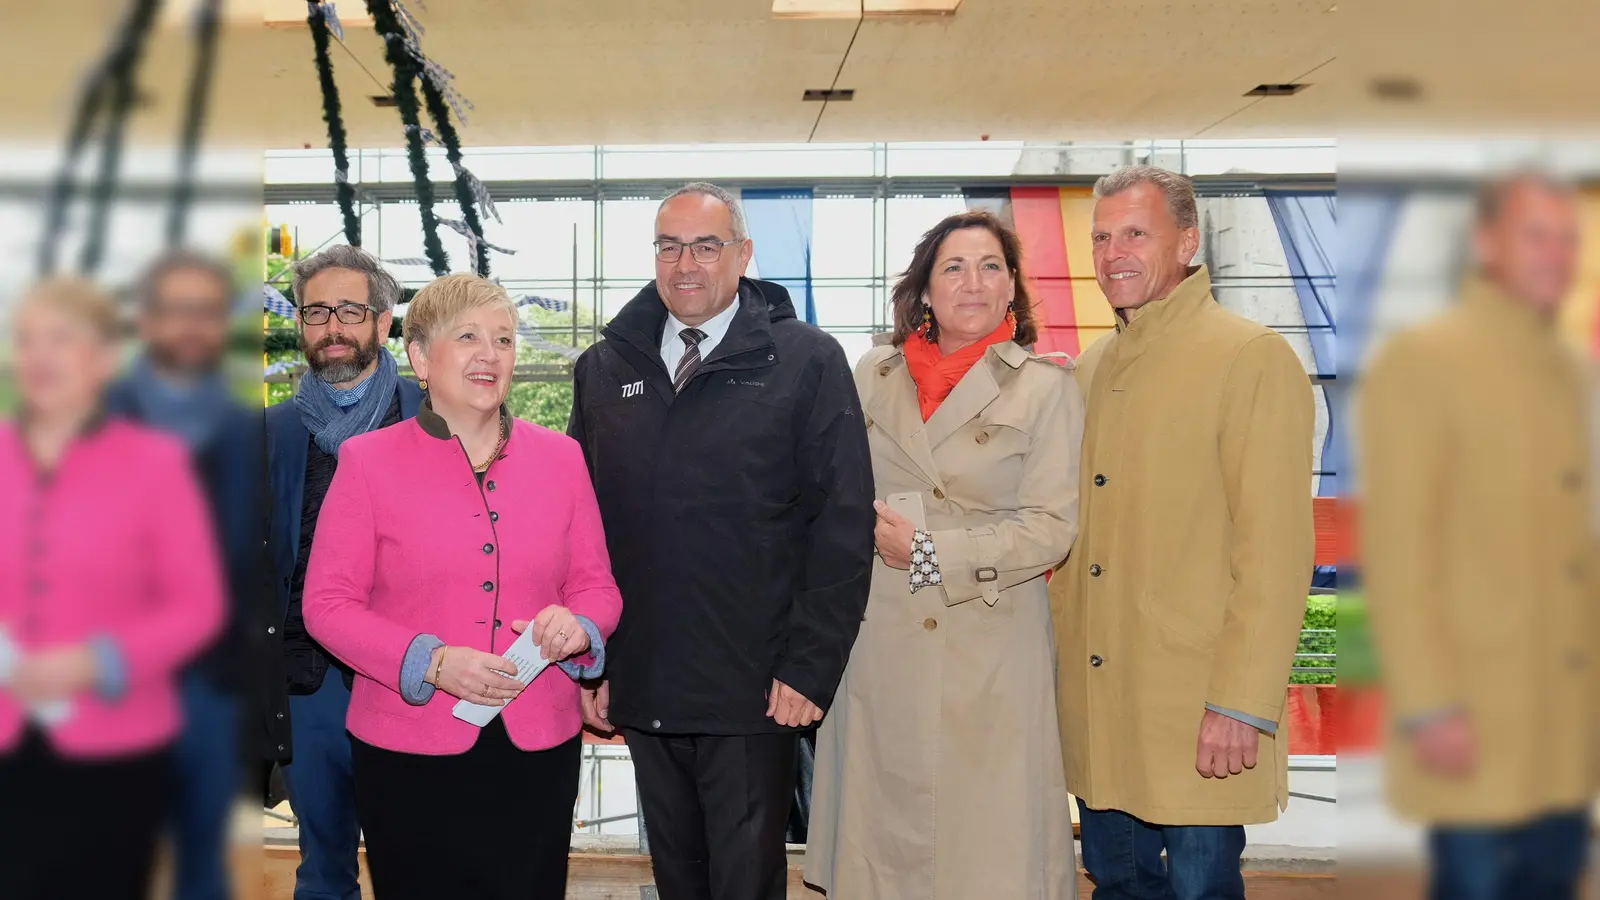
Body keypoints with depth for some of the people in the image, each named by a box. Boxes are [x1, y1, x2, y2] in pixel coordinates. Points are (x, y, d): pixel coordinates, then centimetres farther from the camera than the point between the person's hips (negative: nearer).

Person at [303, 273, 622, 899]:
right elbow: (327, 603, -3)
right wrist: (431, 662, -17)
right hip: (412, 753, -2)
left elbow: (597, 586, 10)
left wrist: (577, 626, -13)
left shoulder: (559, 456, 6)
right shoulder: (368, 460, -2)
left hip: (539, 752, 2)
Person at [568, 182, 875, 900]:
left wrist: (810, 670, -12)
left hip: (754, 693, -4)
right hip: (639, 691, 4)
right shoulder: (604, 370, 8)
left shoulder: (808, 362, -4)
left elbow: (842, 525, -8)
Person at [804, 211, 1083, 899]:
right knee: (882, 836, 8)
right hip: (880, 645, 3)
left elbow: (1051, 527, -8)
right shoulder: (875, 374, 9)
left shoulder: (1046, 386, -1)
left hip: (992, 654, -3)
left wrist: (932, 554, -12)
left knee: (988, 842, 2)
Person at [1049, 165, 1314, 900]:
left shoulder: (1253, 358, -9)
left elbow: (1276, 550, -14)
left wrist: (1243, 705, -17)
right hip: (1092, 705, 6)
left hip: (1196, 709, -6)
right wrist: (1058, 658, 11)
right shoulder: (1089, 368, 11)